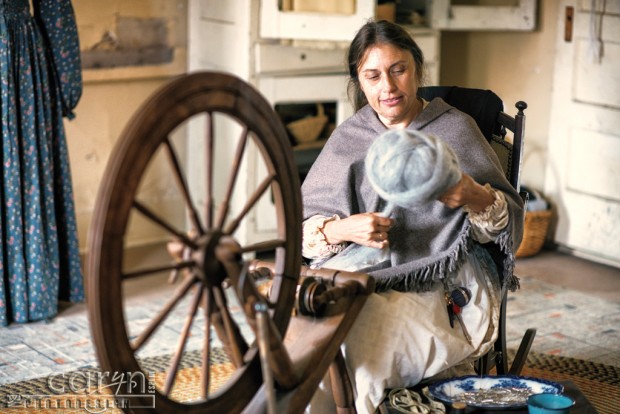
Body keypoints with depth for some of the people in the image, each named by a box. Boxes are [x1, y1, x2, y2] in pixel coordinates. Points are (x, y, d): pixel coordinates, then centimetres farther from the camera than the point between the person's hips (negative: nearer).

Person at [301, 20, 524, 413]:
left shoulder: (456, 128, 8)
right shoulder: (348, 138, 14)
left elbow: (510, 220, 4)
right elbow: (302, 225, 10)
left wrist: (475, 198, -19)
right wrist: (343, 229, -11)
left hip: (447, 285, -2)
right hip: (366, 275, 2)